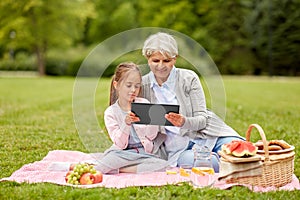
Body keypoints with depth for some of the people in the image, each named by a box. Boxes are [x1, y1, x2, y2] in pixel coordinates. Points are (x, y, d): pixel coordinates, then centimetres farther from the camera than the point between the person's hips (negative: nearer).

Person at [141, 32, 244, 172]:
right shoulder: (142, 85, 4)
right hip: (178, 147, 0)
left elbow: (202, 119, -4)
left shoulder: (189, 78, -1)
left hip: (208, 135, 1)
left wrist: (184, 122, -26)